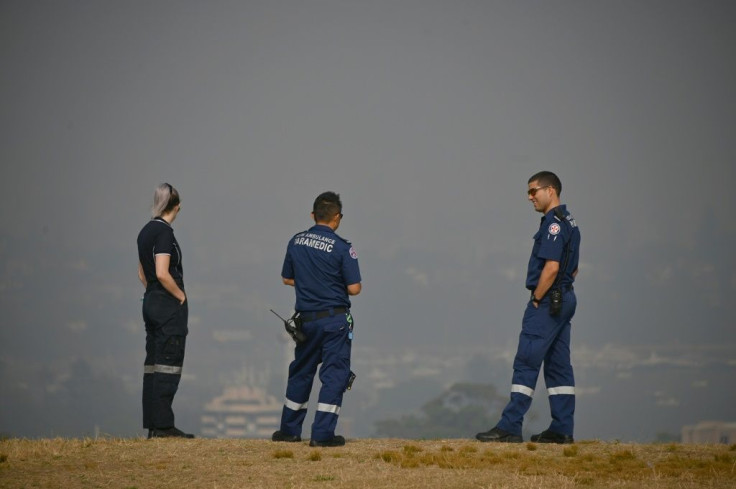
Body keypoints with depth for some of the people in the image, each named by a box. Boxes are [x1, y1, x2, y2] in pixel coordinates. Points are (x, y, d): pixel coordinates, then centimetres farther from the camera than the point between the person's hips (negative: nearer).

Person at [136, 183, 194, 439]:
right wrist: (181, 296, -10)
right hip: (169, 305, -9)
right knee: (168, 365, -7)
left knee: (153, 364, 9)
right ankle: (163, 425, -8)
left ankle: (153, 425, 10)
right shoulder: (164, 231, -15)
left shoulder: (145, 232, 12)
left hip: (150, 302, 9)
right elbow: (162, 273, -22)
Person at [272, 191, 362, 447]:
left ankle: (289, 429, 26)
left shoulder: (296, 242, 2)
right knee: (334, 374, 0)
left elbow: (287, 278, 13)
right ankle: (322, 433, -6)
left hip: (307, 319, 5)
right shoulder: (342, 248, -13)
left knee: (301, 371, 18)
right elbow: (354, 288, -13)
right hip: (335, 320, -5)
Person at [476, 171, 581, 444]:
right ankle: (562, 430, 8)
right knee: (558, 365, 9)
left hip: (547, 301, -10)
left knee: (526, 363, -9)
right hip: (564, 300, 10)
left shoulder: (554, 223, -15)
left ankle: (510, 427, -10)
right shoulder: (569, 222, 17)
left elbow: (551, 267, -23)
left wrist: (536, 300, -14)